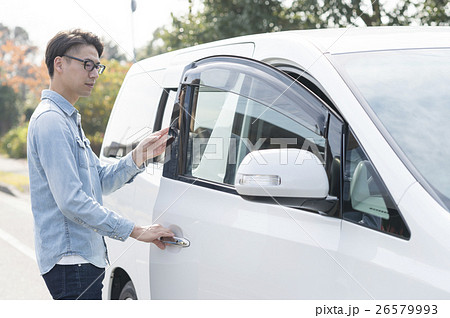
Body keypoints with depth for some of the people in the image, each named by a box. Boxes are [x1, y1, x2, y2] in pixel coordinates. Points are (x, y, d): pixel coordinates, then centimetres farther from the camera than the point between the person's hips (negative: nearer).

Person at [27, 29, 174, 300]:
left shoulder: (69, 118, 20)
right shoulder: (50, 120, -14)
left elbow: (101, 182, 18)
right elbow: (71, 201, -22)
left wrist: (138, 156, 2)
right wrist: (135, 231, -19)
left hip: (85, 258, 10)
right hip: (71, 260, -10)